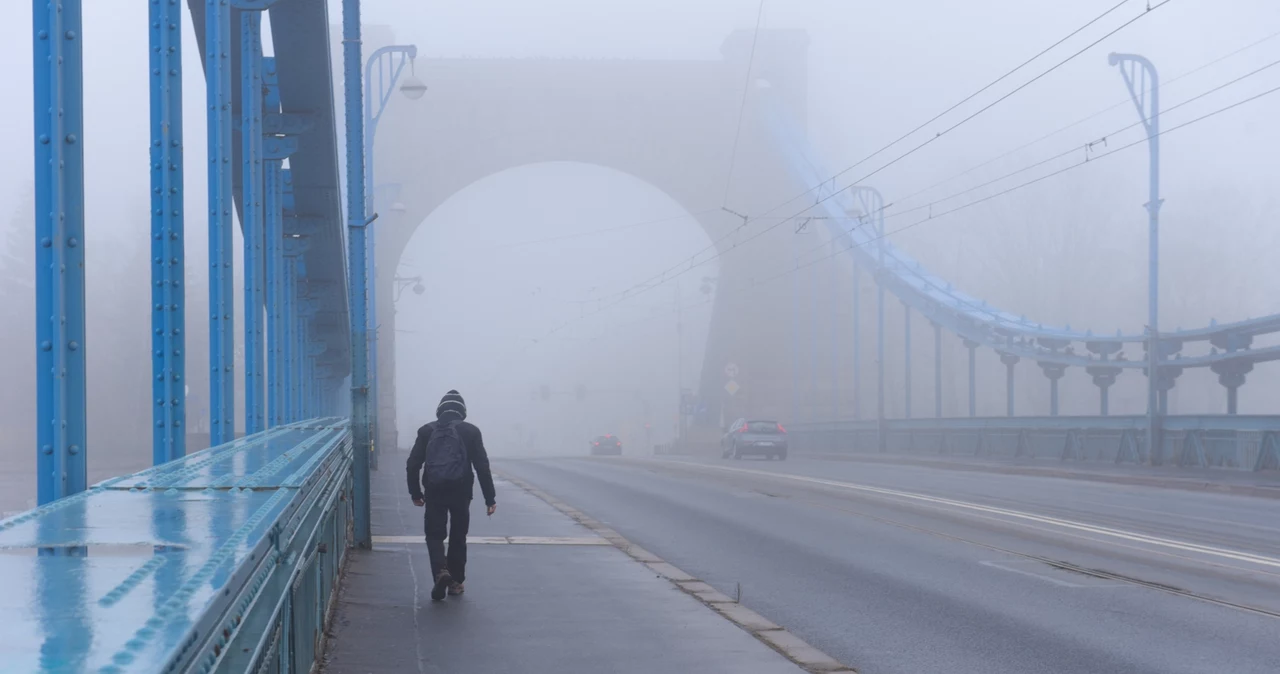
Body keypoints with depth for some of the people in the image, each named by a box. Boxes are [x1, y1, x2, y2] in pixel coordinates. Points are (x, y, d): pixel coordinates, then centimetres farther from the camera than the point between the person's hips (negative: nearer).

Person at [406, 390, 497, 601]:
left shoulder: (427, 431, 6)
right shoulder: (470, 431, 3)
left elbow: (413, 464, 3)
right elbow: (482, 466, -1)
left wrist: (415, 493, 13)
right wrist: (489, 498, 2)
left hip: (434, 491, 0)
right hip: (461, 491, 0)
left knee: (434, 535, 6)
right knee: (458, 536, 14)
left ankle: (441, 571, -18)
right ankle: (456, 581, 18)